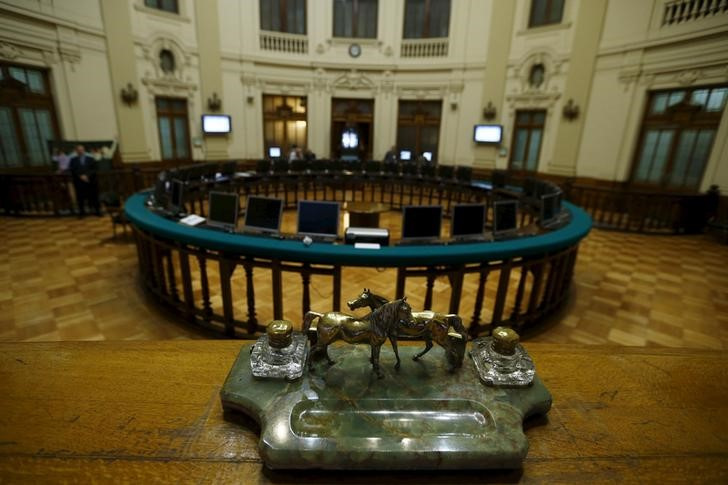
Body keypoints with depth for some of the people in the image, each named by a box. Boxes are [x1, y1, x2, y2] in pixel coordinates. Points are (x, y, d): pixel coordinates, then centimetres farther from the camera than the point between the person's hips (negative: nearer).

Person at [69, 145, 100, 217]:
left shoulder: (90, 159, 10)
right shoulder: (73, 160, 10)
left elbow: (95, 169, 1)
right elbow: (73, 171, 1)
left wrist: (87, 175, -11)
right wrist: (80, 176, -13)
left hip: (91, 181, 0)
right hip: (79, 182, 0)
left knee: (94, 197, 1)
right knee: (80, 198, -1)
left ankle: (97, 211, 6)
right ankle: (82, 212, 5)